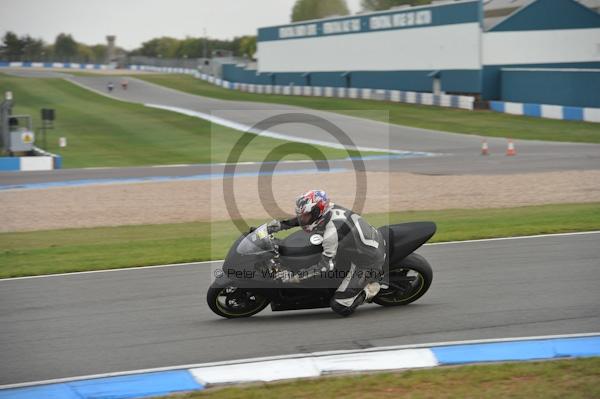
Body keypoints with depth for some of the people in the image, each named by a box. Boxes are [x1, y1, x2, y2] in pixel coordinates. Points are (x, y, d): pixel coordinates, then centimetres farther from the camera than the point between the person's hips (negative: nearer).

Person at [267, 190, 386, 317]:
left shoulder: (331, 233, -29)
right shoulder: (331, 207, -5)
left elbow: (326, 265, -24)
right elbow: (302, 219, 13)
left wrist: (295, 276, -23)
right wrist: (281, 224, 5)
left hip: (368, 262, -8)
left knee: (339, 307, -6)